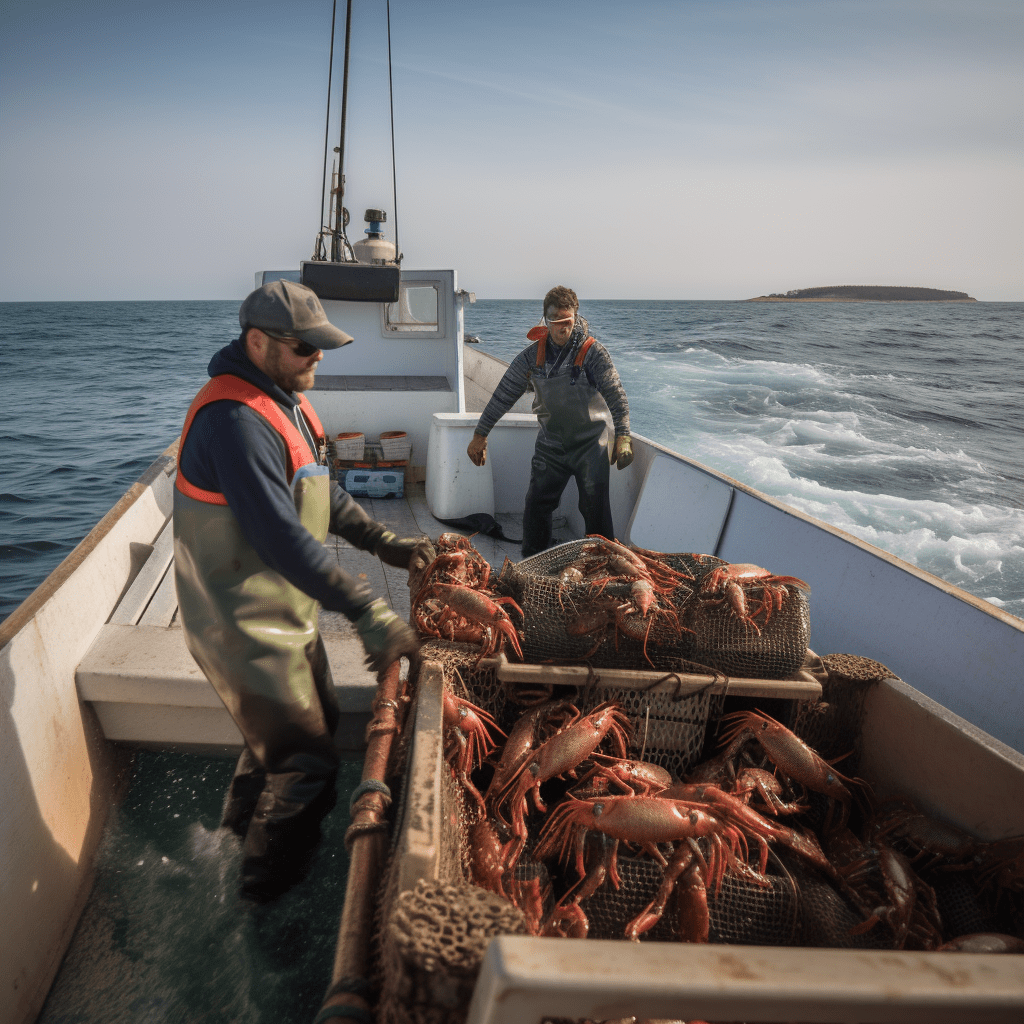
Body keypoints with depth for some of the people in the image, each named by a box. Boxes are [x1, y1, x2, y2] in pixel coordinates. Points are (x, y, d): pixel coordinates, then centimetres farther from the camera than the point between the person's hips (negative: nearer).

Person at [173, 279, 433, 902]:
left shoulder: (285, 398, 7)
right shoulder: (235, 419, -27)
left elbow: (322, 493, 15)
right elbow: (281, 537, -34)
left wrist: (384, 542, 6)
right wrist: (368, 610, -33)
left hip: (286, 609, 10)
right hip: (246, 625, -10)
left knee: (316, 719, 24)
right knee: (306, 760, 2)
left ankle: (240, 836, 48)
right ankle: (269, 893, 28)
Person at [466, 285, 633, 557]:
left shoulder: (593, 352, -11)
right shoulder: (533, 355, -2)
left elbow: (616, 396, -10)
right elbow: (503, 395, 3)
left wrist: (623, 437, -20)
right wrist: (480, 435, 4)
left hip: (591, 441, -3)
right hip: (551, 441, 3)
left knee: (595, 506, -6)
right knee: (537, 502, 2)